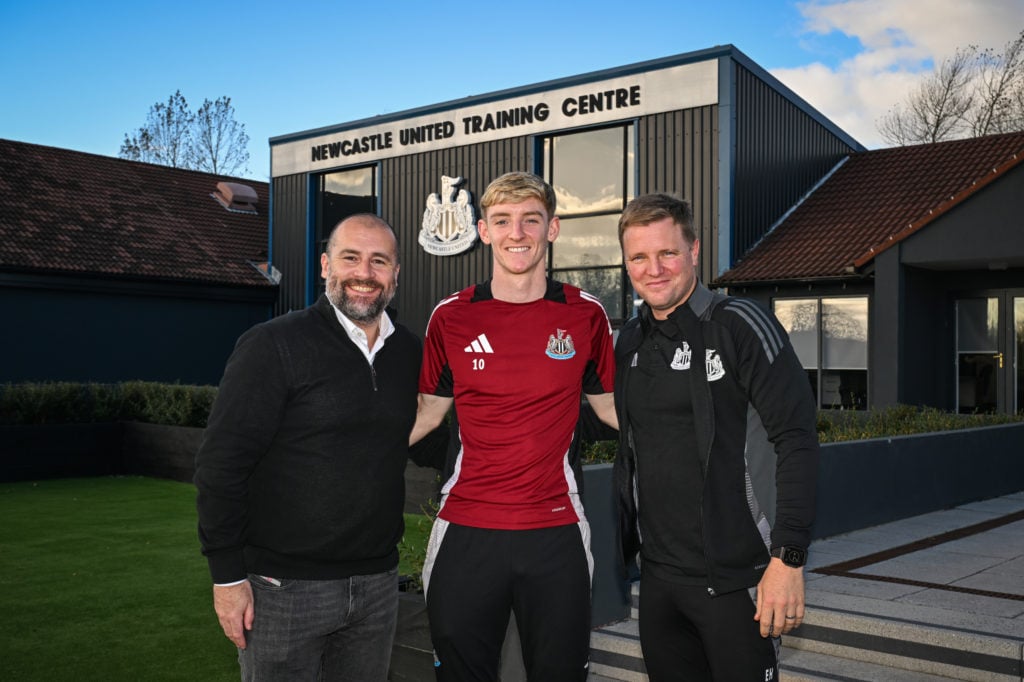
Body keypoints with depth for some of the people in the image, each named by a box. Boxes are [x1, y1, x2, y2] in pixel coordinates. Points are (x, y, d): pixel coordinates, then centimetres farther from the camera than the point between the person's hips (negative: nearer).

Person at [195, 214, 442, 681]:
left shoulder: (410, 354, 6)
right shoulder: (274, 345, -11)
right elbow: (221, 464, -12)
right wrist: (228, 575, -13)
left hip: (377, 584, 5)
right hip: (283, 587, -5)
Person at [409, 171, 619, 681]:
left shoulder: (586, 315, 1)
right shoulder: (451, 317, 0)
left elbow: (610, 406, 12)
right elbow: (427, 411, 10)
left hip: (556, 533, 0)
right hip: (465, 532, 0)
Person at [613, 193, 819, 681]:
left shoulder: (739, 325, -10)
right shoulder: (630, 340, 9)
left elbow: (796, 439, -15)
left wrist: (788, 558, -20)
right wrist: (626, 541, 12)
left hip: (735, 579, -6)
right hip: (658, 575, 6)